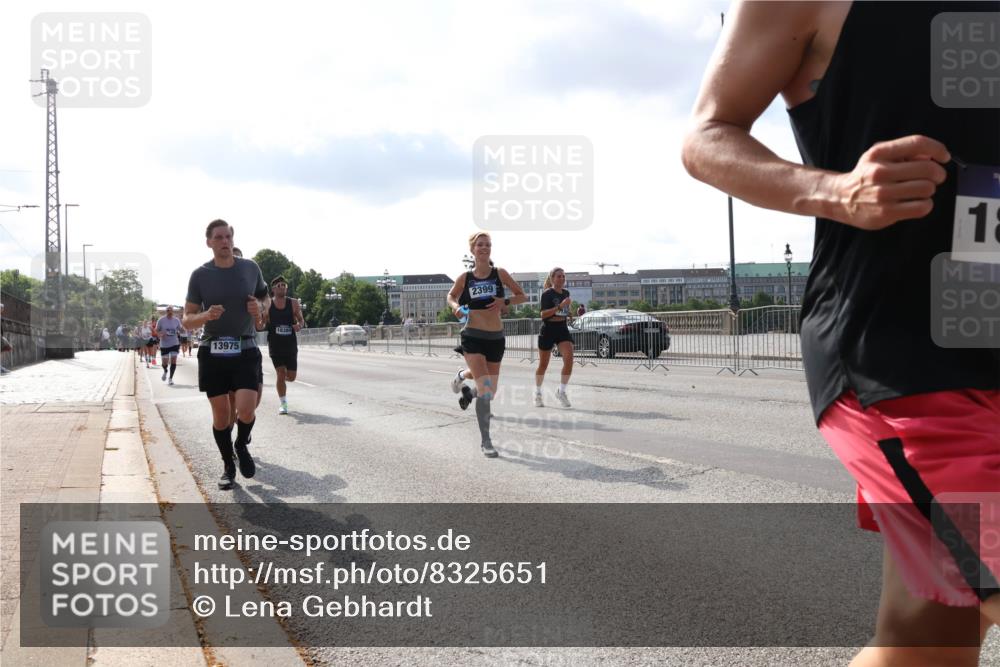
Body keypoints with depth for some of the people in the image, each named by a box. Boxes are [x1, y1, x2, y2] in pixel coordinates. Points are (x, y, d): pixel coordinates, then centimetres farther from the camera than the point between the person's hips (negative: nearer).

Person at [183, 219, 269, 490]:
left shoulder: (250, 268, 2)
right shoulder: (200, 275, -2)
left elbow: (266, 298, 19)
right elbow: (187, 320, 0)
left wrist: (260, 307, -6)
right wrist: (206, 315, -22)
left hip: (246, 351, 0)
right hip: (213, 353, 0)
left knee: (246, 410, -15)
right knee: (221, 414, 5)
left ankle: (241, 445, 18)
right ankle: (228, 465, 26)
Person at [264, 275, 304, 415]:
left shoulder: (293, 303, 1)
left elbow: (301, 320, 8)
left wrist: (299, 325, -15)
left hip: (290, 344, 2)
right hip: (275, 344, -1)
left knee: (291, 377, 4)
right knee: (281, 373, -8)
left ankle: (282, 380, 41)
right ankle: (282, 403, 8)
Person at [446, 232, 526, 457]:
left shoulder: (500, 273, 1)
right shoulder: (464, 278, 1)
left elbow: (522, 296, 6)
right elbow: (450, 297, 18)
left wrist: (505, 302, -13)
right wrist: (455, 307, -4)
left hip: (496, 337, 3)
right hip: (473, 337, -3)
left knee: (490, 392, 12)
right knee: (485, 388, -17)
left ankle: (468, 391, 49)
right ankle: (485, 441, -8)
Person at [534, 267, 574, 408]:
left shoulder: (566, 293, 9)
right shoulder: (547, 293, -10)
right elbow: (543, 314, -21)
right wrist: (560, 306, -26)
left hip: (562, 329, 4)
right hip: (548, 331, -4)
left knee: (569, 358, -17)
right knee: (543, 364, 7)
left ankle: (561, 391, -3)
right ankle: (538, 393, 27)